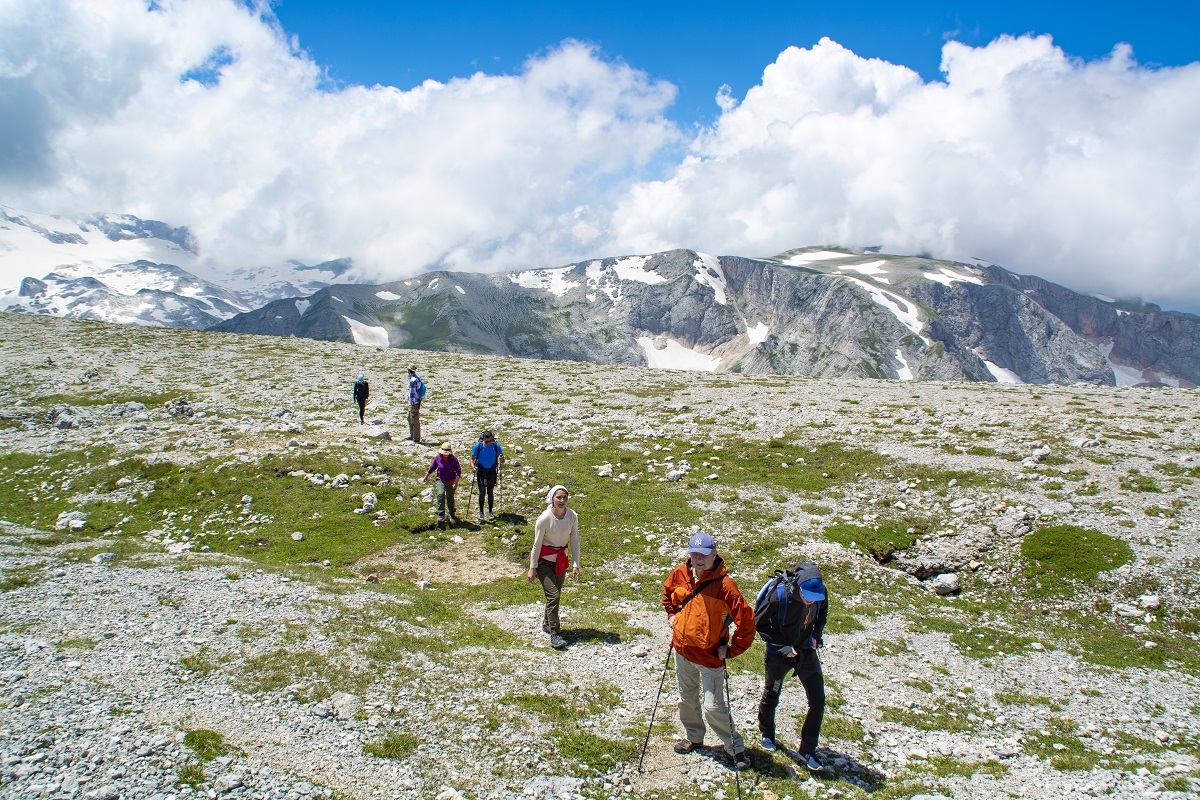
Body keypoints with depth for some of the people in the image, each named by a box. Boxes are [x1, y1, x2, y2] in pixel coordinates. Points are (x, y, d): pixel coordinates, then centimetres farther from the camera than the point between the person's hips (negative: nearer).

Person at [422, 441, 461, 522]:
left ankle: (452, 515, 32)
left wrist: (456, 481, -25)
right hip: (440, 480, 1)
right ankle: (441, 515, -19)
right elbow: (432, 468, 9)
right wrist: (426, 477, 21)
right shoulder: (438, 458, -7)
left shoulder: (453, 459, -14)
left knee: (450, 498, 10)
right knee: (440, 494, -22)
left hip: (451, 481, -1)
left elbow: (458, 470, -13)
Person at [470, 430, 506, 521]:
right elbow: (472, 458, -5)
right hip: (481, 471, -1)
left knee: (490, 492, 8)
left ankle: (490, 512, 20)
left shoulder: (496, 446, -9)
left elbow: (502, 460, -4)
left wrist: (501, 459, -29)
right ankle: (481, 513, 5)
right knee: (482, 492, -6)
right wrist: (473, 467, -23)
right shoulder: (478, 446, -10)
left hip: (492, 471, 1)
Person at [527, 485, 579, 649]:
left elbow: (574, 541, -4)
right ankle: (555, 635, -8)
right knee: (553, 595, -13)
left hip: (561, 558, 5)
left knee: (556, 594, 15)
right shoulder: (544, 518, -23)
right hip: (544, 560, -5)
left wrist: (575, 565, -8)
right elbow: (537, 544, -14)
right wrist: (532, 568, -9)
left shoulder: (572, 516, -11)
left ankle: (547, 623, 39)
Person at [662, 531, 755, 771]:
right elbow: (667, 592, 19)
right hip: (682, 650, 6)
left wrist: (732, 650, -16)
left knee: (714, 708, -4)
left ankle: (736, 749, 16)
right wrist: (672, 615, 8)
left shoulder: (724, 585, -23)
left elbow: (746, 619, -21)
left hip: (710, 655, -6)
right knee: (686, 699, 21)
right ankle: (694, 738, 43)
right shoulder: (680, 574, -6)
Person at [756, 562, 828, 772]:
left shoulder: (820, 592, -19)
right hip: (779, 653, -3)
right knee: (771, 697, 18)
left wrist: (816, 635, -7)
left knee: (818, 700, -3)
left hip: (806, 651, 3)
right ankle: (767, 735, 46)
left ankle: (808, 751, 14)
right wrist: (784, 648, -27)